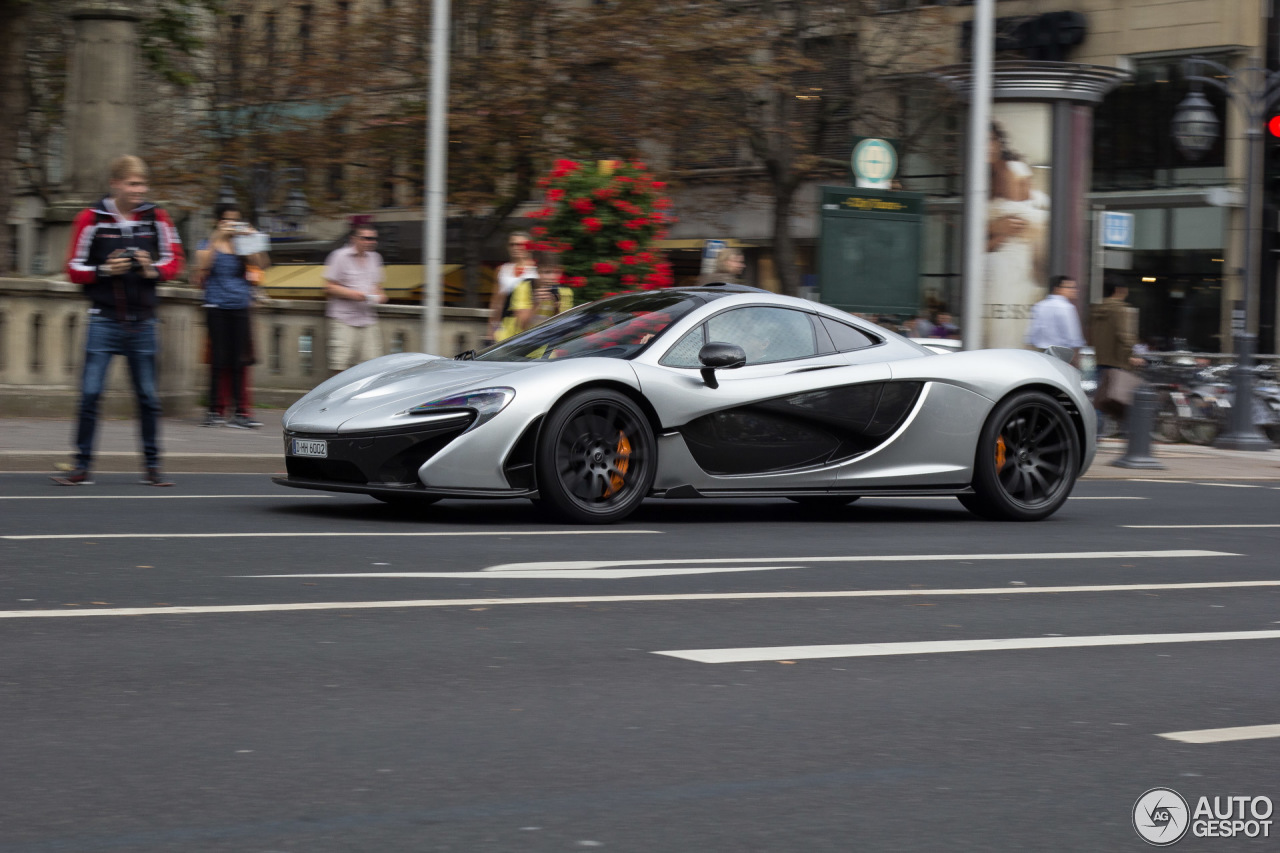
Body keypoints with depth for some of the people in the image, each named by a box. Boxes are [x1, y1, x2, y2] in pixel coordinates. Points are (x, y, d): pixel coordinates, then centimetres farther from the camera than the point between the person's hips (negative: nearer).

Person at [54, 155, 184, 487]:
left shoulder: (156, 218, 3)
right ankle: (82, 466, 1)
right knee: (90, 394, -5)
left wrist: (153, 270, -11)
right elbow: (75, 269, 0)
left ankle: (152, 466, 13)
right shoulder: (91, 219, -3)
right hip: (104, 320, -2)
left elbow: (174, 261, 9)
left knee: (148, 396, 6)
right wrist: (106, 270, -16)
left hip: (142, 321, 2)